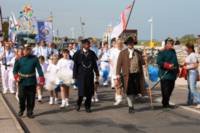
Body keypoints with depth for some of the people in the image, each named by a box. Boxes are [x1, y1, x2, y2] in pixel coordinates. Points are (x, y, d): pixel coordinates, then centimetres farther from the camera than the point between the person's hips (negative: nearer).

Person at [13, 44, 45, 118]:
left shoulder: (34, 58, -3)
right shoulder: (19, 59, -2)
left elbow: (39, 69, -3)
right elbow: (15, 69, 2)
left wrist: (41, 79, -9)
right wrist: (16, 76, -16)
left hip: (32, 82, 0)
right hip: (22, 82, 0)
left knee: (31, 98, 5)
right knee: (22, 97, 4)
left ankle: (30, 112, 18)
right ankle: (21, 110, 26)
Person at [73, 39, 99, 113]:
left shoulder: (92, 53, 7)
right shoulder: (78, 54, 0)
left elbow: (95, 64, 11)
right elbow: (75, 65, 2)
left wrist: (97, 74, 9)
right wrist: (75, 75, -1)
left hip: (90, 75, 3)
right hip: (81, 75, -3)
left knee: (90, 91, 2)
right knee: (81, 91, -6)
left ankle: (87, 106, 16)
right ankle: (78, 104, 19)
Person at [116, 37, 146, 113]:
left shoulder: (138, 53, 14)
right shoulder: (123, 53, 4)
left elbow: (142, 63, 13)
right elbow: (119, 64, 1)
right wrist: (118, 74, -7)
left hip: (137, 74, 3)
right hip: (128, 75, -3)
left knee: (135, 90, 5)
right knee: (130, 91, -3)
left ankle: (131, 102, 30)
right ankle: (130, 107, 7)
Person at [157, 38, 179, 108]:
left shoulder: (173, 51, 18)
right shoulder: (162, 52, -8)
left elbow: (175, 62, 26)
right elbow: (159, 62, -19)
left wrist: (177, 70, 19)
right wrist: (168, 65, -25)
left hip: (172, 75, 8)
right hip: (165, 75, -8)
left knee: (170, 89, 11)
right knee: (165, 90, -6)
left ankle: (166, 103, 21)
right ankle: (165, 103, 2)